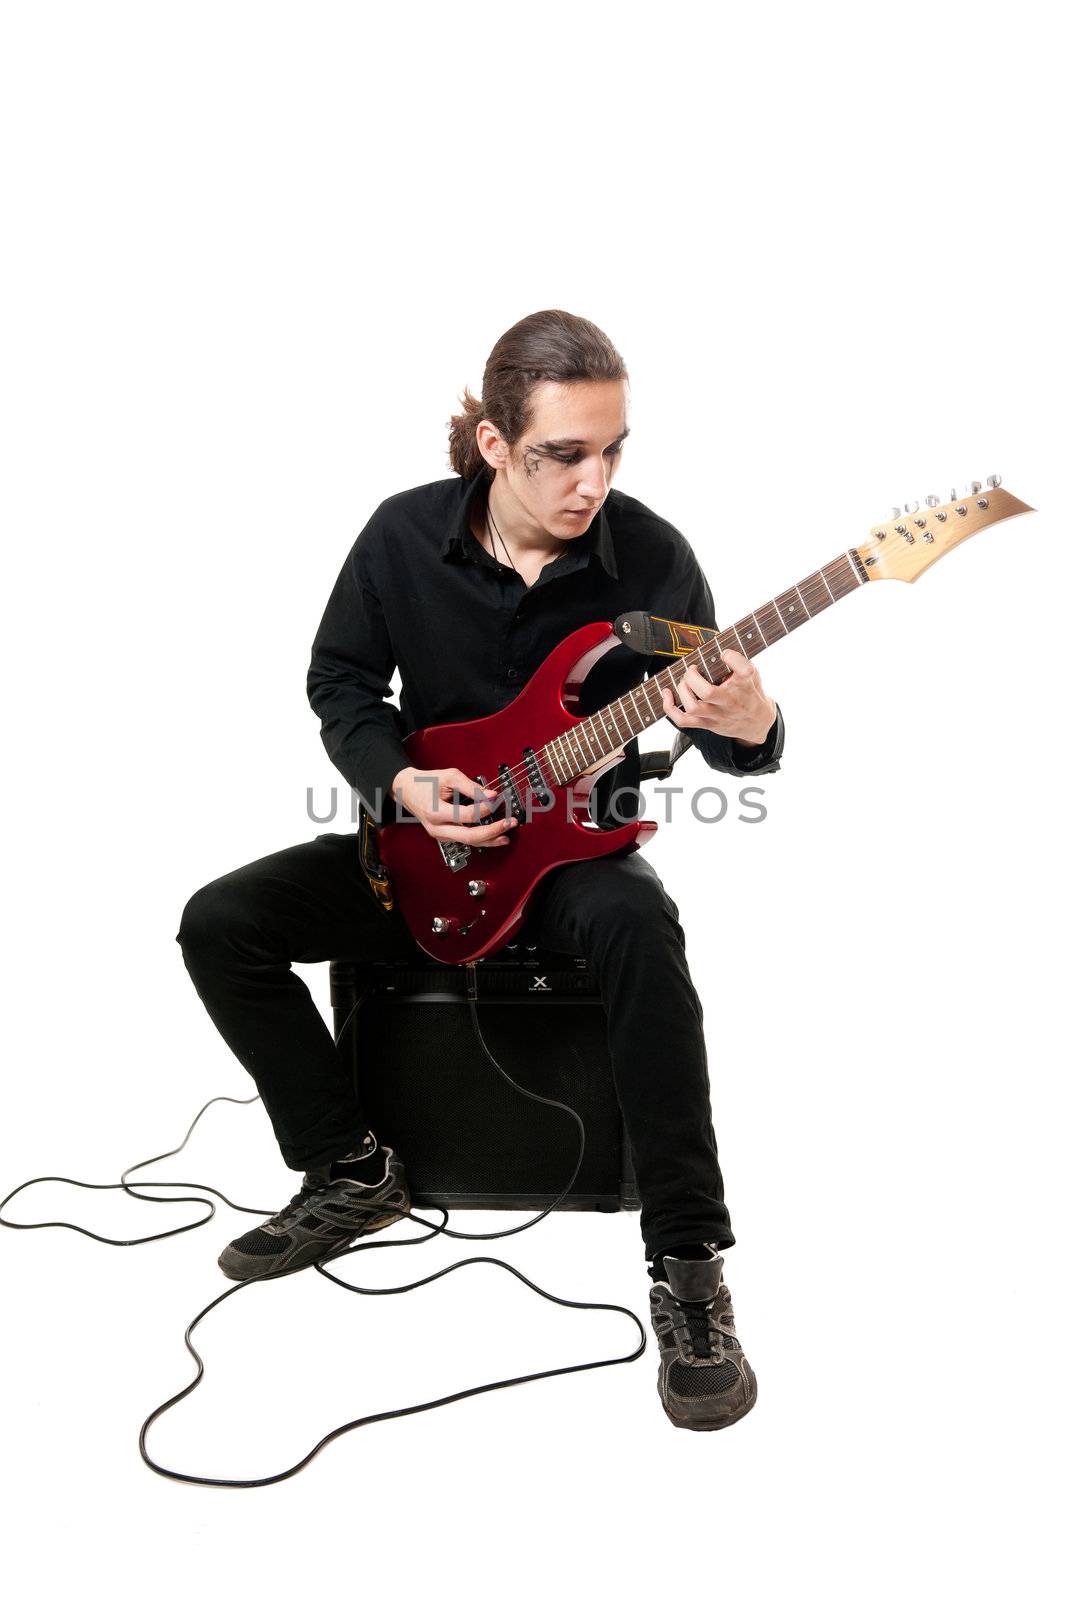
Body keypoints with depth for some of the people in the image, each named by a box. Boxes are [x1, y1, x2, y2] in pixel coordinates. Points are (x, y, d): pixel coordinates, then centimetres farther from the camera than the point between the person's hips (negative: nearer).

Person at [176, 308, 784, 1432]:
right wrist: (401, 782, -14)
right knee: (219, 925, -13)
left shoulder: (650, 556, -14)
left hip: (576, 844, -3)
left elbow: (727, 736, -8)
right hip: (424, 836, 3)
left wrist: (750, 729, -34)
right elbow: (339, 679, 4)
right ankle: (352, 1172, 3)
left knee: (637, 927, -39)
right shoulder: (404, 535, -8)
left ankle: (688, 1263, -26)